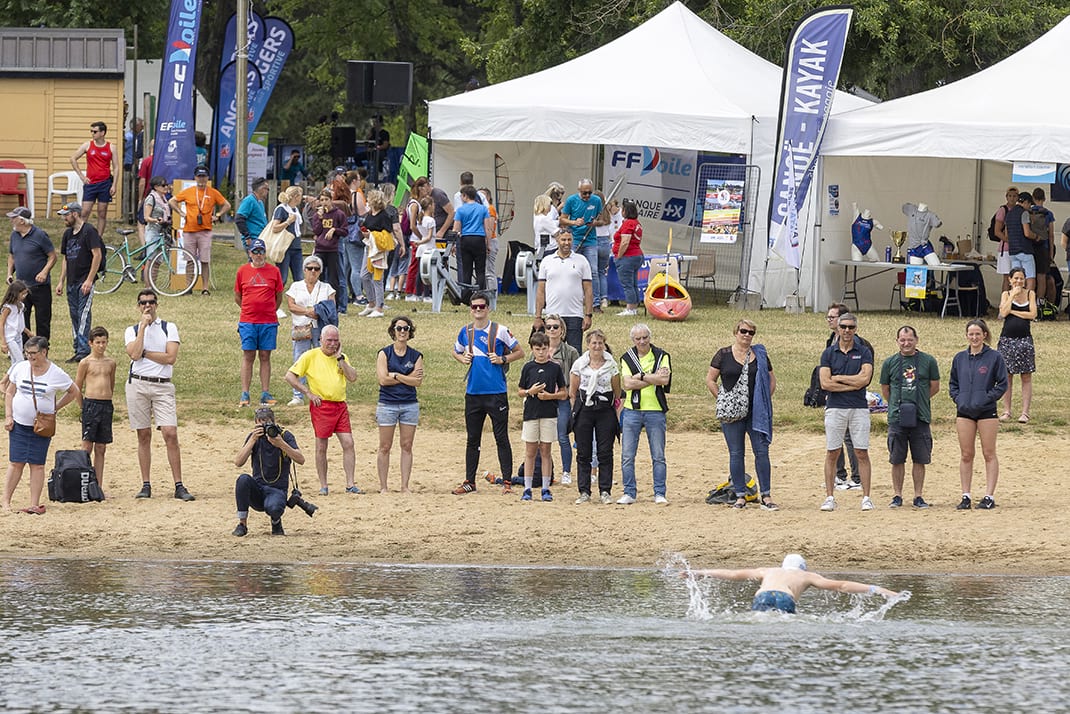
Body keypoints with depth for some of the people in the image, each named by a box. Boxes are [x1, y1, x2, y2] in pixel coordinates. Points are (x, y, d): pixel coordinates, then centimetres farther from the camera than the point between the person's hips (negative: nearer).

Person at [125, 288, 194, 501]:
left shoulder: (169, 328, 8)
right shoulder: (132, 331, 11)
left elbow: (171, 357, -5)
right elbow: (135, 354, -9)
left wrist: (144, 353, -4)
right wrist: (143, 326, -5)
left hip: (162, 386, -1)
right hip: (138, 384, 1)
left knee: (170, 434, -10)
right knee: (144, 436, 3)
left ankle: (179, 486, -10)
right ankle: (146, 486, 7)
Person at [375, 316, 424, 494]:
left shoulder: (416, 356, 7)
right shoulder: (384, 354, 2)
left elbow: (418, 381, -4)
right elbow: (383, 379, -10)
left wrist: (395, 375, -9)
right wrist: (408, 378, -7)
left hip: (409, 404, 2)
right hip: (387, 404, -2)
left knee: (407, 446, 3)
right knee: (385, 447, -1)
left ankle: (405, 486, 8)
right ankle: (383, 487, 5)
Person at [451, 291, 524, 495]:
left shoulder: (500, 331, -3)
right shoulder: (466, 332, 10)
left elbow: (519, 352, 4)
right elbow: (456, 352, 27)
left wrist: (502, 359, -11)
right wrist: (463, 359, 6)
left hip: (496, 392, -4)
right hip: (473, 392, 4)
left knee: (501, 438, -3)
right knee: (472, 439, 9)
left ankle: (507, 481, 0)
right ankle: (469, 482, 14)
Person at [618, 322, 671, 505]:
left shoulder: (661, 356, 4)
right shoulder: (627, 358, 6)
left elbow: (665, 380, -11)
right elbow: (627, 384, -8)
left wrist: (640, 376, -11)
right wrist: (654, 378, -11)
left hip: (655, 410, -1)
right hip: (632, 410, 1)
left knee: (658, 456, 2)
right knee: (627, 456, 0)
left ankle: (659, 493, 8)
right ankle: (629, 493, 8)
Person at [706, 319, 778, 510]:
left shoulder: (760, 355, 8)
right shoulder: (723, 355, 3)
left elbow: (771, 380, 17)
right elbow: (710, 380, 5)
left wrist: (765, 400, 5)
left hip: (756, 412, 1)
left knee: (762, 451, -4)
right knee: (736, 454, 3)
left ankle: (766, 496, -1)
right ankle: (740, 496, 9)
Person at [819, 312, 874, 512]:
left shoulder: (864, 352, 5)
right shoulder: (829, 353, 6)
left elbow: (864, 378, -8)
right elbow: (825, 383, -4)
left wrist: (838, 378, -5)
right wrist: (853, 385, -7)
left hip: (859, 407, -1)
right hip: (835, 407, 1)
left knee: (862, 454, -1)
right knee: (832, 453, 2)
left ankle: (866, 498, 1)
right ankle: (829, 497, 6)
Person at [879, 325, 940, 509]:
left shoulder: (928, 361, 3)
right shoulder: (890, 363, 6)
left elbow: (934, 387, 12)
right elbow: (885, 389, 15)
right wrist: (898, 405, 11)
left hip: (920, 418, -1)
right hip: (897, 418, 1)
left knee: (920, 460, 2)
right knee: (897, 460, 3)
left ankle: (918, 497, 10)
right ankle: (897, 496, 12)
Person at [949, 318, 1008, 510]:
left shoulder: (994, 358, -2)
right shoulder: (960, 358, 10)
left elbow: (1002, 385, -2)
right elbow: (953, 384, 17)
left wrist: (986, 399, -12)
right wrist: (958, 399, 0)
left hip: (986, 412, -4)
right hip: (964, 413, 4)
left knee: (989, 454, 0)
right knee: (966, 455, 5)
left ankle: (989, 496, 1)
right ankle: (965, 496, 9)